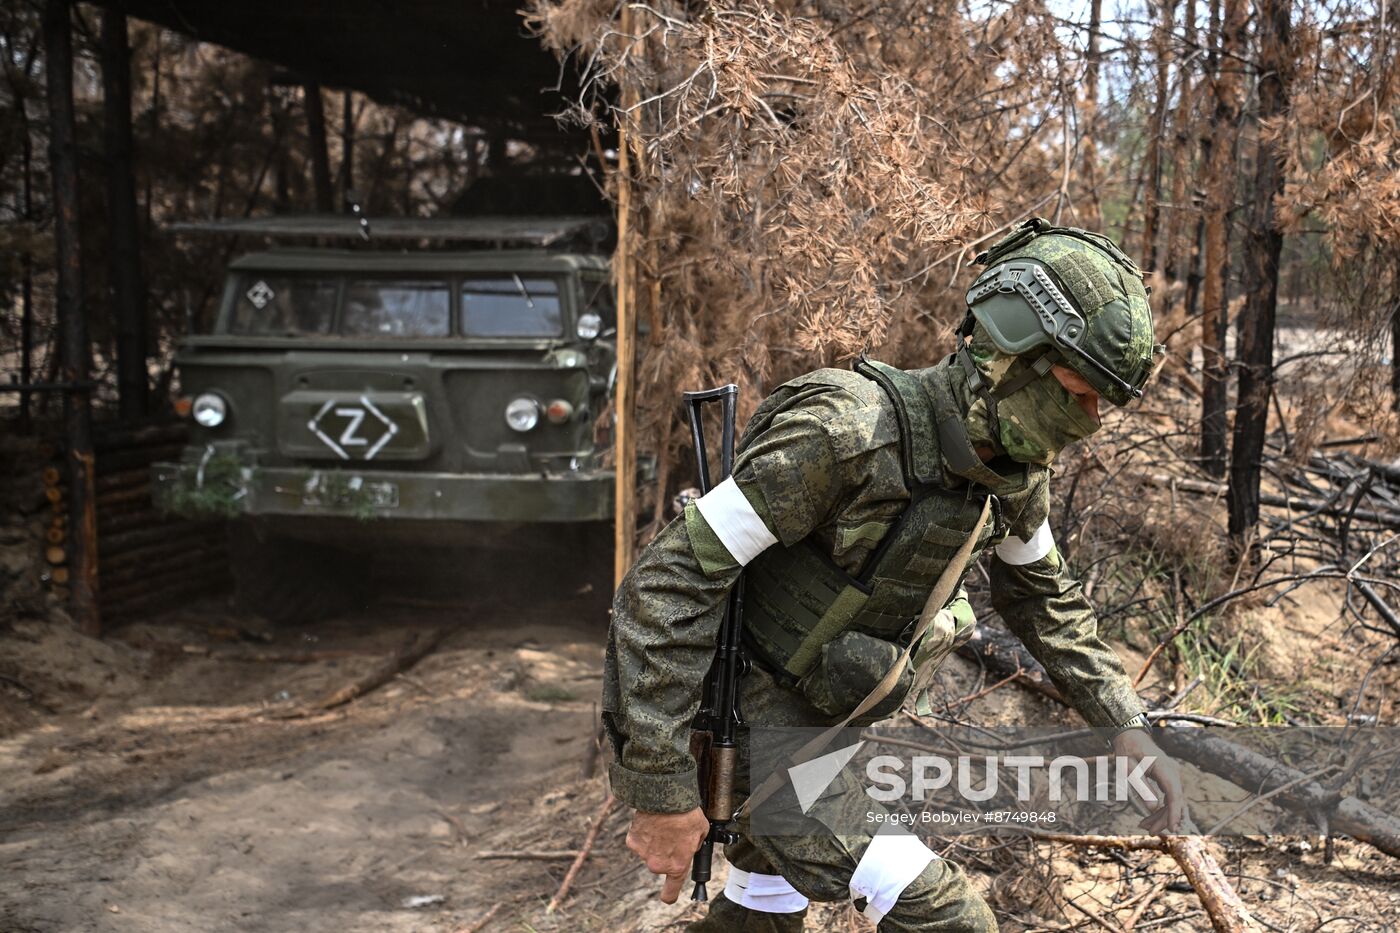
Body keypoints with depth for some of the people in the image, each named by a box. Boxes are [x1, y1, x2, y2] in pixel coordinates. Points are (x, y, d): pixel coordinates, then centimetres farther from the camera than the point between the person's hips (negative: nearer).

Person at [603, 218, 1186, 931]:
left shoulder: (1017, 474, -5)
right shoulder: (847, 429, -31)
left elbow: (1041, 595, 14)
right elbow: (671, 578, -29)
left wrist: (1124, 725, 5)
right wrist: (665, 787, -27)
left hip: (819, 710, 8)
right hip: (731, 705, -8)